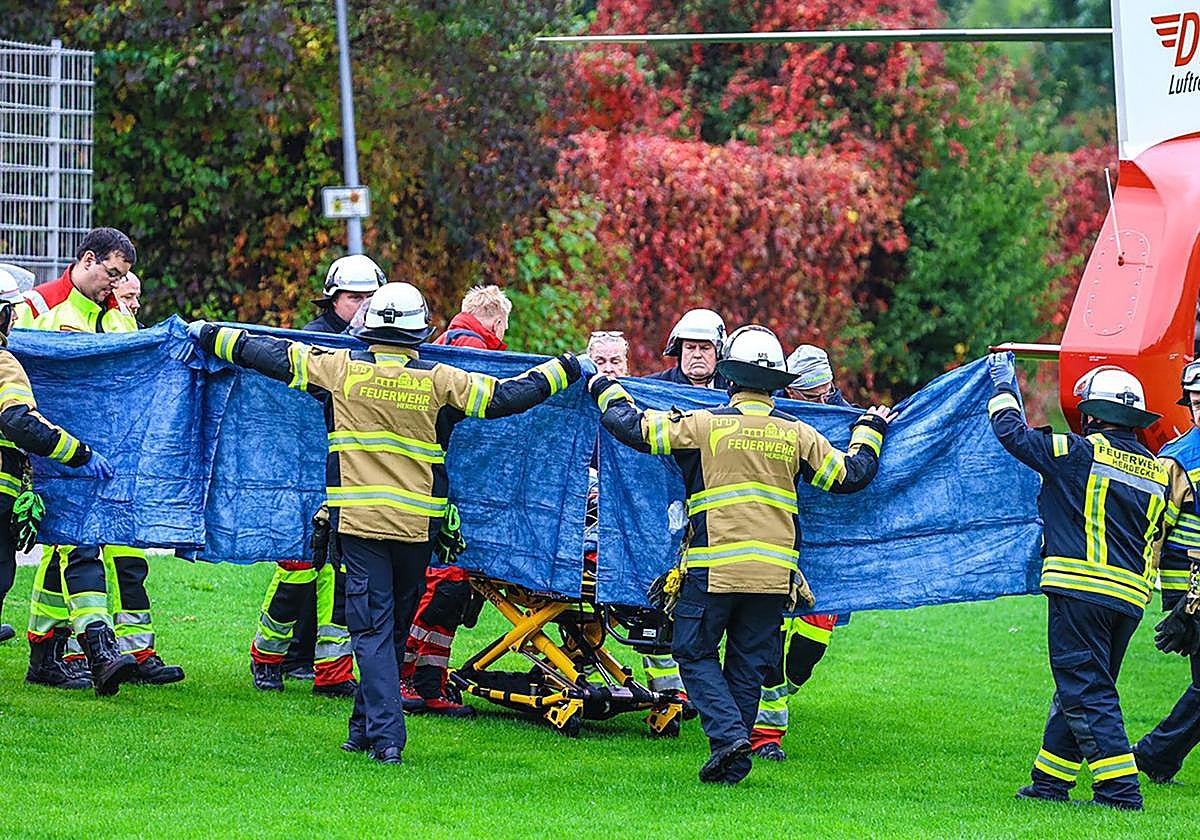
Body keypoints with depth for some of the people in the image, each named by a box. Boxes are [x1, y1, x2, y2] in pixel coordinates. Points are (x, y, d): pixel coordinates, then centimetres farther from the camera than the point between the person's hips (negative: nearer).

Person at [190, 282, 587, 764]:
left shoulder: (341, 369, -2)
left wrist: (209, 336, 18)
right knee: (396, 626, 15)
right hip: (419, 524, 1)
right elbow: (506, 397, 4)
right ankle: (365, 726, 23)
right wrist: (564, 371, 19)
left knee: (372, 628, -2)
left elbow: (273, 356, 5)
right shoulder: (439, 381, -1)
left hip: (359, 520, -1)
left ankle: (385, 736, -14)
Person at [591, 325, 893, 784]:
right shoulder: (797, 434, 7)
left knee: (695, 653, 8)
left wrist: (606, 391, 19)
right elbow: (851, 474, 17)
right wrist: (869, 431, 36)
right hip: (774, 570, 4)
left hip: (714, 568, -4)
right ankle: (734, 764, 10)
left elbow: (636, 428, 0)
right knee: (749, 664, 11)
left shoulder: (705, 424, -3)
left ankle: (728, 733, -11)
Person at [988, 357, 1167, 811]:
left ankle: (1121, 789, -13)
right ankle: (1049, 782, 24)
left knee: (1085, 690, -6)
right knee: (1079, 690, 16)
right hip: (1130, 598, 7)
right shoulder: (1157, 472, 14)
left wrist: (1004, 387, 16)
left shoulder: (1082, 452, -6)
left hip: (1081, 589, -7)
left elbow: (1012, 433, 0)